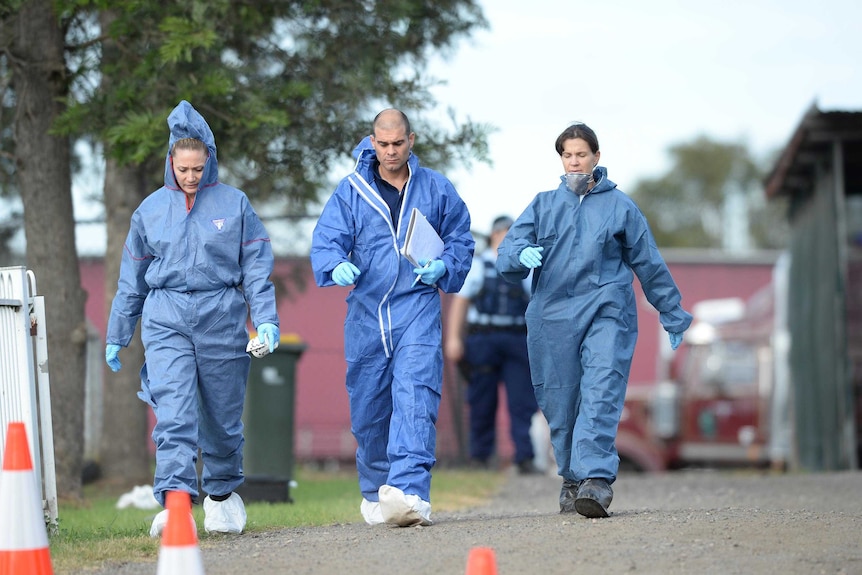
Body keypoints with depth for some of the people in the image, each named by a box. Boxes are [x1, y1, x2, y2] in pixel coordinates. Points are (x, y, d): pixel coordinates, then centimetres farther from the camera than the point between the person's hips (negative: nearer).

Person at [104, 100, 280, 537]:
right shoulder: (150, 209, 9)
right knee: (173, 415, -14)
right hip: (166, 320, 0)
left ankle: (222, 493, 29)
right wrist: (116, 336, 17)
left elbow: (257, 267, 3)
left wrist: (266, 320, -9)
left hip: (222, 319, 0)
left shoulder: (234, 204, 3)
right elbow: (132, 278, 15)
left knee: (222, 416, 9)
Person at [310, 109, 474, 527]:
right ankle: (375, 494, 25)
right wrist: (336, 266, -22)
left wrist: (444, 267, -5)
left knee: (415, 394, -18)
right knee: (367, 407, 7)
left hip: (417, 308, -2)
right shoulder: (350, 191, 7)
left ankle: (410, 491, -28)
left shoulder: (436, 189, 9)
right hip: (366, 310, 2)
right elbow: (326, 239, 1)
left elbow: (461, 239, 16)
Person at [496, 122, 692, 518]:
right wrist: (522, 255, -18)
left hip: (607, 311, -2)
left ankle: (597, 479, -29)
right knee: (559, 403, 3)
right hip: (552, 316, 2)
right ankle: (572, 480, 16)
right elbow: (507, 252, 7)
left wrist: (673, 316, 20)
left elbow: (649, 264, 18)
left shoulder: (620, 206, 13)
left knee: (601, 395, -18)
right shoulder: (543, 205, 16)